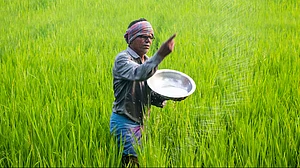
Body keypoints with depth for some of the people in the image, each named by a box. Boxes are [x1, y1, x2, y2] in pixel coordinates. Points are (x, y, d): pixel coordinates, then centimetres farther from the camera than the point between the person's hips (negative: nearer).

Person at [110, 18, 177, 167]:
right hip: (124, 122, -8)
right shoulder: (123, 59, -11)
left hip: (140, 123, 8)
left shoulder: (148, 62, 13)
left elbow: (153, 97, 15)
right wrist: (160, 55, -45)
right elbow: (138, 74, -34)